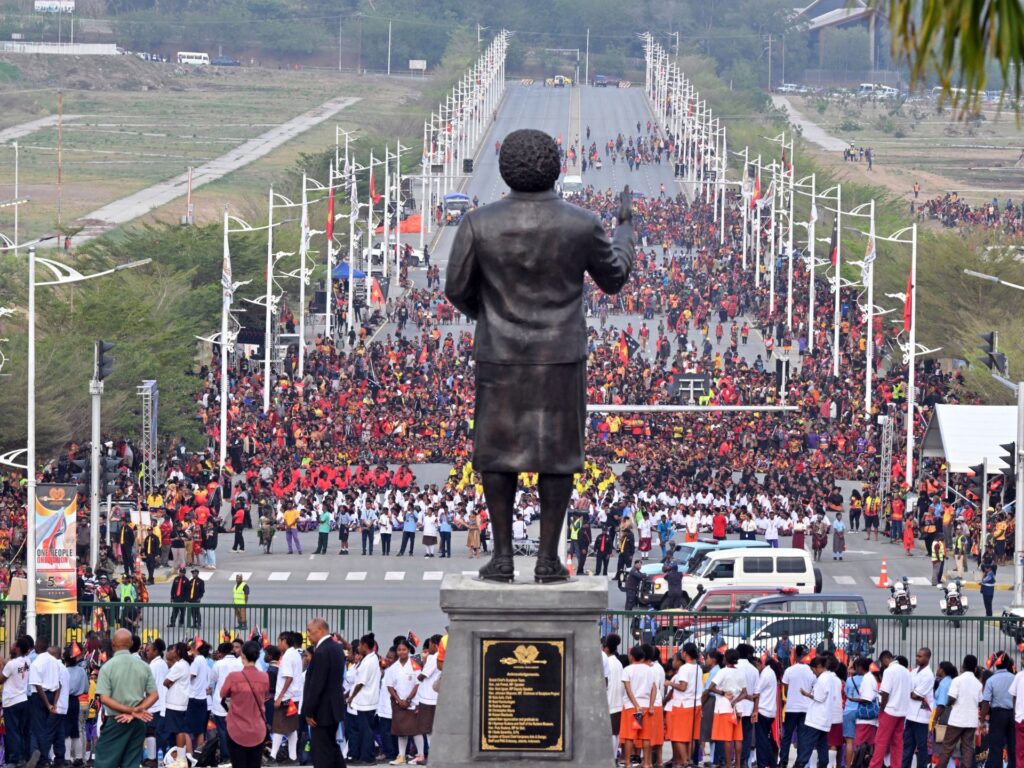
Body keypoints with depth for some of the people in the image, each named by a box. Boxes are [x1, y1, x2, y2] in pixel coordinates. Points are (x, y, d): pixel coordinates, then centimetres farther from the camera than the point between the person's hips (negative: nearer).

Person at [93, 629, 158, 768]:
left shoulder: (107, 667, -9)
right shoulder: (143, 666, 3)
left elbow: (104, 699, -15)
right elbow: (153, 696, 1)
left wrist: (131, 711, -15)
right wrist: (135, 711, -8)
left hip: (116, 722, -4)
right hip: (138, 724, 4)